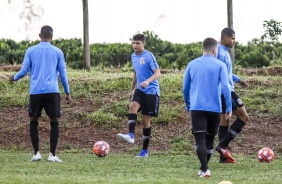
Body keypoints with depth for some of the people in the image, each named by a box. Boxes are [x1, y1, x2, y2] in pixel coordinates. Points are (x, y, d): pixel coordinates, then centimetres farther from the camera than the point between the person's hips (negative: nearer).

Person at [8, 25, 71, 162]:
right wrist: (67, 93, 17)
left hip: (35, 92, 1)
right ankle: (52, 155, -4)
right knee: (54, 122, 5)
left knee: (33, 121, 12)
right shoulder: (57, 52, 7)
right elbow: (63, 74, 8)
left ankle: (36, 153, 3)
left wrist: (14, 78, 25)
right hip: (52, 92, 0)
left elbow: (24, 71, 5)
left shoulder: (30, 51, 6)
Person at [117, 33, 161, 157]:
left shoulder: (148, 56, -12)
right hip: (140, 90, 6)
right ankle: (131, 135, -39)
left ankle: (145, 150, 6)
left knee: (146, 119, -3)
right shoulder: (133, 56, 11)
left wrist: (148, 81, -37)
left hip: (151, 91, -6)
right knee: (132, 106, -25)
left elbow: (157, 73, -19)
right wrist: (132, 89, 28)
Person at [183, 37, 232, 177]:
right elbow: (225, 87, -9)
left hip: (197, 108, 0)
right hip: (214, 108, 0)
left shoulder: (192, 65, 8)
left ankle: (205, 169, -24)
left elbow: (185, 88, 13)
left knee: (200, 139, -8)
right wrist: (229, 108, -7)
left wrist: (188, 107, 25)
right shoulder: (220, 65, 1)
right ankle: (204, 168, 23)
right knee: (209, 139, 17)